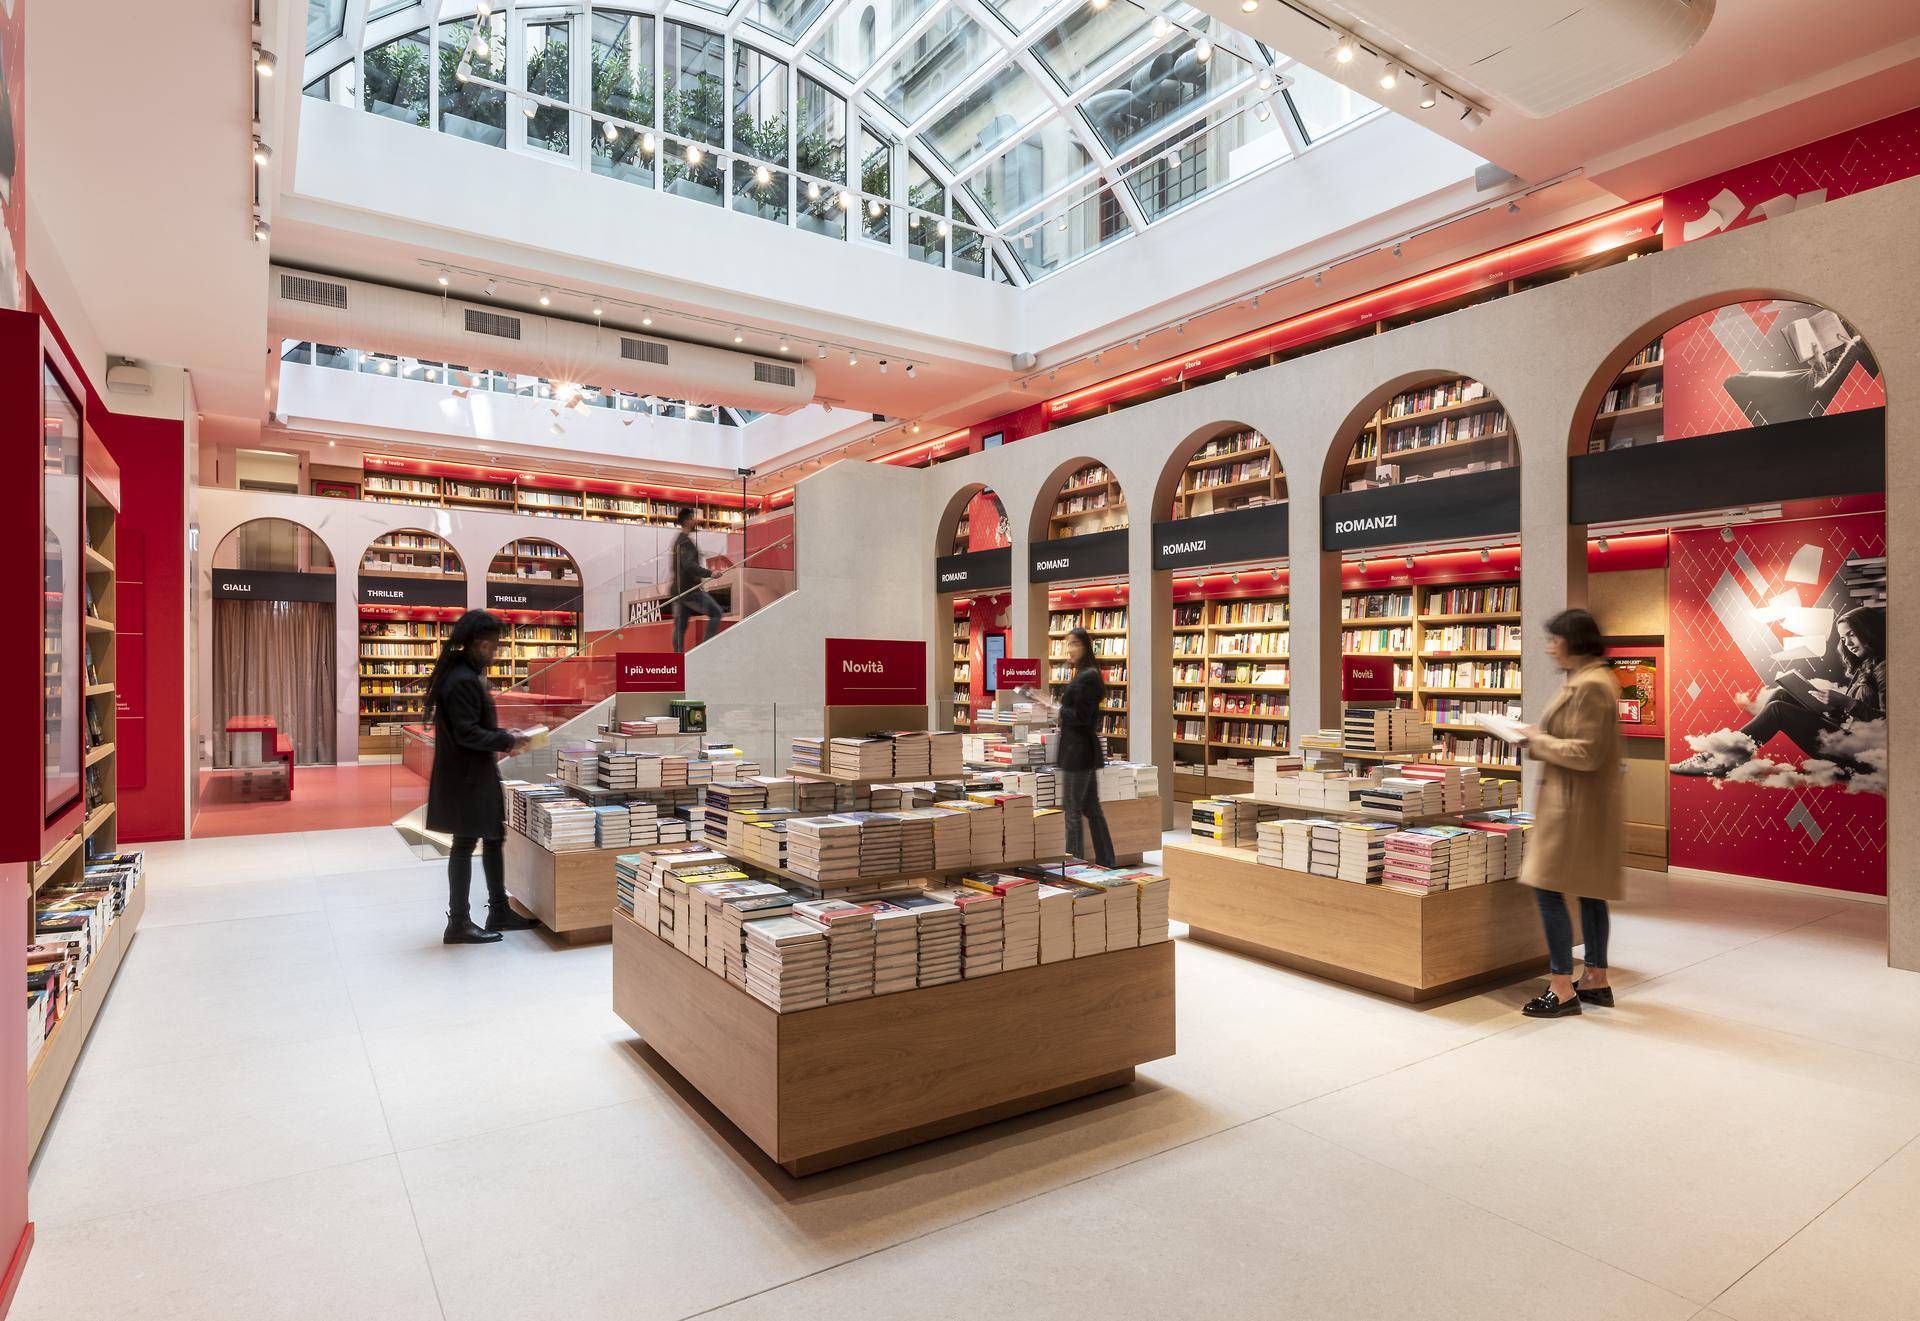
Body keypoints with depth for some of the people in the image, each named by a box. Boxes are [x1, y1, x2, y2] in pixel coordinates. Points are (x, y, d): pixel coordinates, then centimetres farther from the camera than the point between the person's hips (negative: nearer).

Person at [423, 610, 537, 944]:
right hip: (467, 776, -10)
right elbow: (467, 733, -23)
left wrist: (501, 736, 7)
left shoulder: (463, 673, 11)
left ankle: (499, 911, 26)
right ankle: (459, 924, 11)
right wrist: (506, 741, -15)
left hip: (475, 774, 10)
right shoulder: (464, 680, -21)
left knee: (493, 837, 16)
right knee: (465, 844, -1)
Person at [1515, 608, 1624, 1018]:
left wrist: (1538, 739, -10)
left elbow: (1586, 754, -22)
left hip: (1575, 804, -11)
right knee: (1589, 892, 16)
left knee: (1549, 890, -6)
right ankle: (1597, 981, 26)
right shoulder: (1593, 679, 15)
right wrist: (1538, 740, 11)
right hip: (1586, 803, 11)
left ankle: (1562, 990, -1)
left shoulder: (1588, 685, -19)